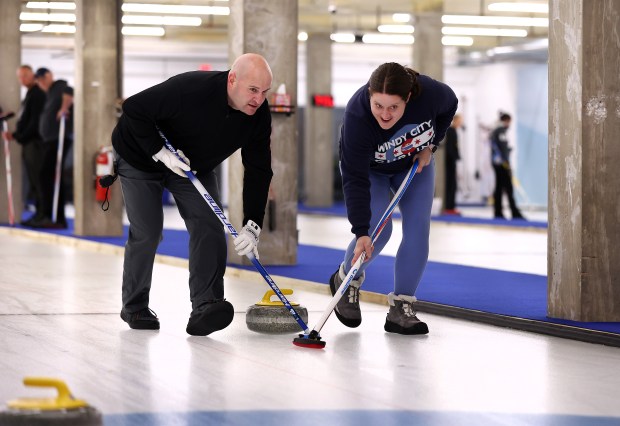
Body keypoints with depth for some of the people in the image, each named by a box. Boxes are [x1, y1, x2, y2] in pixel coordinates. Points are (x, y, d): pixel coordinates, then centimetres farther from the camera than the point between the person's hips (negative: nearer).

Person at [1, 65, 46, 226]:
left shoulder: (37, 94, -10)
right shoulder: (29, 94, 20)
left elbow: (35, 121, -17)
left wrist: (19, 136, -14)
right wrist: (16, 134, 9)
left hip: (34, 142, -10)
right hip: (28, 143, 10)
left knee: (36, 179, -10)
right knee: (32, 180, 9)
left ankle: (41, 214, -10)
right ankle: (39, 213, 12)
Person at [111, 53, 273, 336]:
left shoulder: (259, 115, -20)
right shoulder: (191, 89, -38)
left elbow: (258, 171, -16)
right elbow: (134, 109, -29)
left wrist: (252, 226, -25)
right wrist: (160, 152, -33)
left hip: (194, 165, 5)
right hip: (141, 158, -5)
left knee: (209, 225, -13)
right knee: (147, 232, -6)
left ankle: (205, 307, -19)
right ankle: (135, 307, 14)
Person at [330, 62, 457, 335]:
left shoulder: (430, 92, -35)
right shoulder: (356, 117, -41)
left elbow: (449, 107, -8)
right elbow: (355, 180, -38)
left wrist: (430, 145, -13)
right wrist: (361, 232, -42)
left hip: (416, 163, 3)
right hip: (371, 169, -3)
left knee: (418, 229, -10)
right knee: (378, 229, -17)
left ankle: (401, 308, -4)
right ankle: (346, 279, 12)